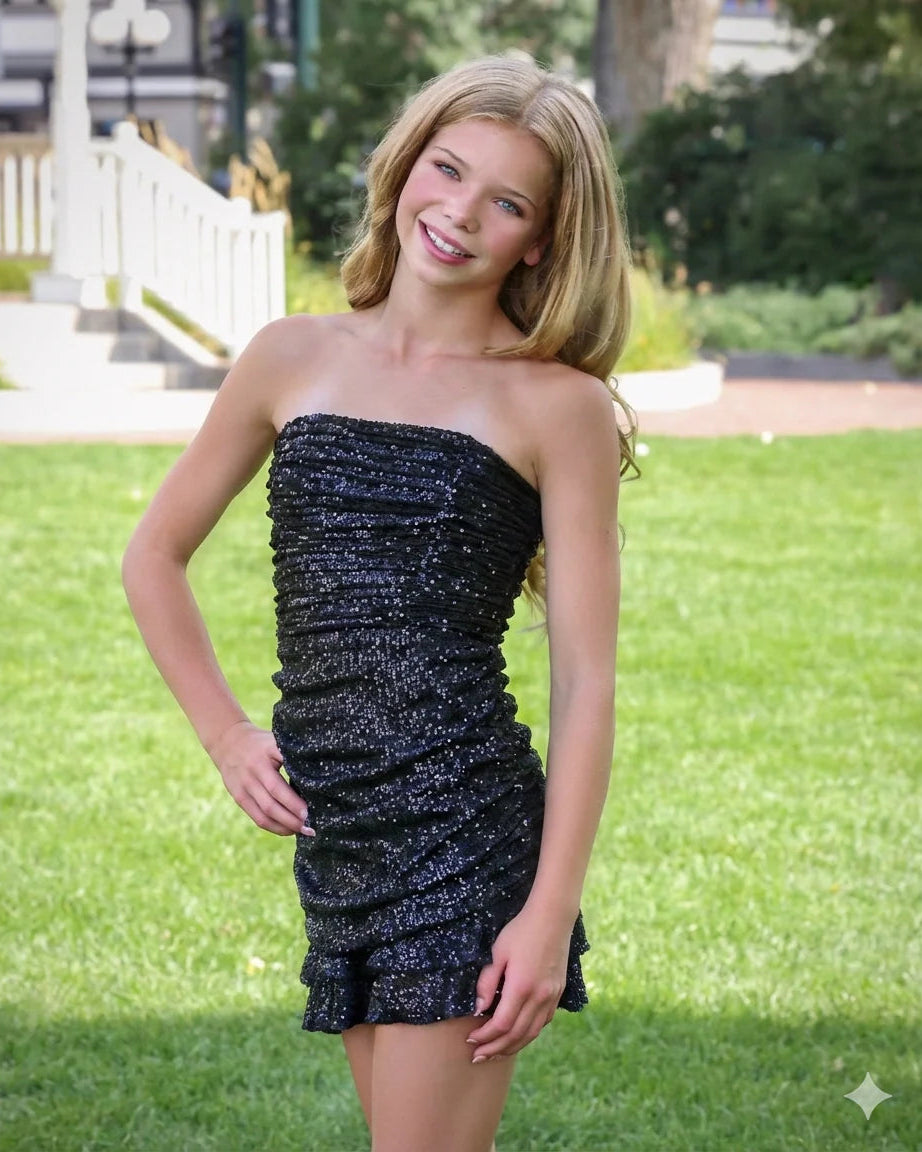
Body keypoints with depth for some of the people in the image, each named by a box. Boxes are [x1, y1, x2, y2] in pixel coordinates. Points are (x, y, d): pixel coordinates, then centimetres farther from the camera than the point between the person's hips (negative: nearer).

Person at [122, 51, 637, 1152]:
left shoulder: (558, 406, -3)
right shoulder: (294, 358, 9)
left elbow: (586, 682, -6)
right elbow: (154, 555, 20)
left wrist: (550, 910, -11)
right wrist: (225, 735, 9)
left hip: (466, 824, -5)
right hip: (334, 835, 5)